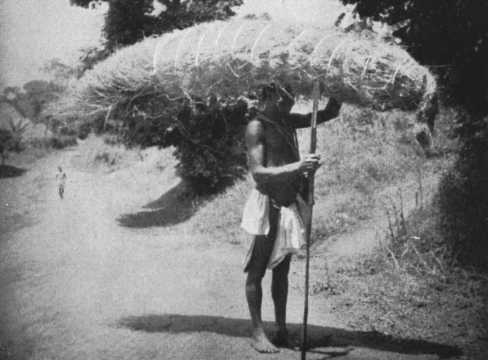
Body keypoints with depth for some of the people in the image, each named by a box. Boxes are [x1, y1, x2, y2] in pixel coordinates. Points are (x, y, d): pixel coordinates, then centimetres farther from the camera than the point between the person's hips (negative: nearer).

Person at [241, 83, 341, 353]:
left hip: (290, 201, 8)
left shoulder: (287, 121, 11)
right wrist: (296, 167, -29)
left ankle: (282, 329, 18)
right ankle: (257, 332, 7)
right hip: (269, 203, -7)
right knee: (257, 270, 0)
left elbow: (329, 113, 17)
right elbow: (257, 173, -19)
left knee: (282, 269, 11)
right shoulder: (256, 127, -10)